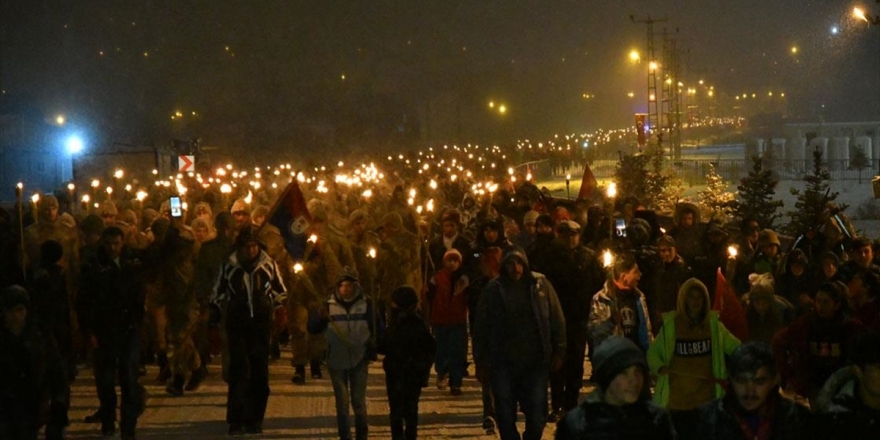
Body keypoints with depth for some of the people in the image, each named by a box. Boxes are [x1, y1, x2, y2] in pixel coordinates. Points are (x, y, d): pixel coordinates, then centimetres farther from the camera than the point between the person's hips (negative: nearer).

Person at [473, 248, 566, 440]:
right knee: (505, 417, 5)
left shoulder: (540, 284, 0)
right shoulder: (493, 289, -1)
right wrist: (481, 362, 2)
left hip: (536, 361, 0)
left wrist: (558, 352, 2)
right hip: (503, 363, 0)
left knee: (537, 417, 2)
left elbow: (557, 319, 5)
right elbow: (481, 327, 3)